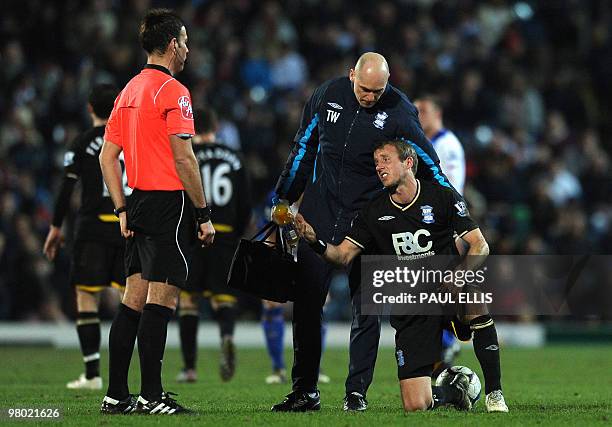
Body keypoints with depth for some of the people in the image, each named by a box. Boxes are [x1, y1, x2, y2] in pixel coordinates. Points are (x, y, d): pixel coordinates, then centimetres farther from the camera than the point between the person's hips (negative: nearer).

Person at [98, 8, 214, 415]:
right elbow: (184, 158, -16)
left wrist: (123, 210, 18)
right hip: (169, 203, -8)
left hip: (139, 207, 8)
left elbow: (107, 156, 16)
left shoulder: (128, 91, 15)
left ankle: (116, 394, 10)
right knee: (162, 298, -8)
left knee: (134, 298, 10)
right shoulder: (173, 91, -11)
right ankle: (151, 396, -9)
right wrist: (204, 214, -11)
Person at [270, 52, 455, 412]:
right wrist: (284, 198, 12)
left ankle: (357, 391, 7)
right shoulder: (328, 96, -1)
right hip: (320, 212, 3)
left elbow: (429, 165, -4)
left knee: (366, 307, -2)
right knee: (307, 301, 2)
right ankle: (305, 391, 9)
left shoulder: (399, 112, -12)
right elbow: (304, 148, 11)